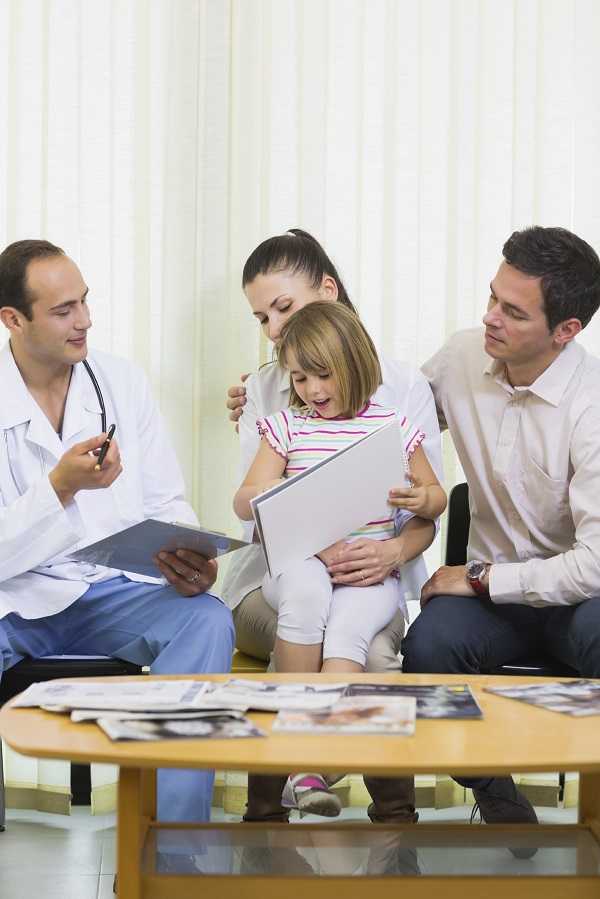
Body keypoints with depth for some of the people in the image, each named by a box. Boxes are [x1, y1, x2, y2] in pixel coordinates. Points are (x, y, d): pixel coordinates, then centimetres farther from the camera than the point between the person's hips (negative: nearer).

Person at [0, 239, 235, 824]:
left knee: (207, 620, -28)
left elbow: (167, 505, 8)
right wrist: (61, 486, -26)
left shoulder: (122, 383, 8)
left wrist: (189, 565, -14)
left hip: (112, 591, 3)